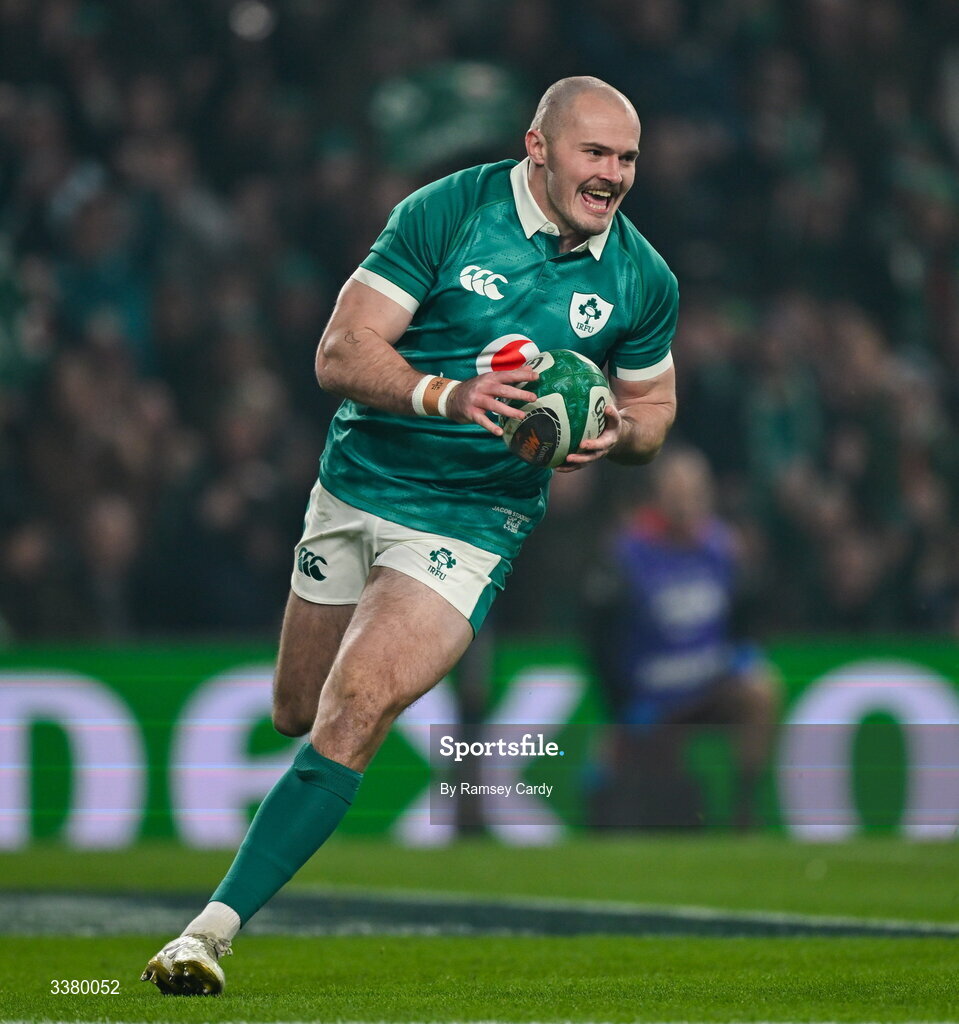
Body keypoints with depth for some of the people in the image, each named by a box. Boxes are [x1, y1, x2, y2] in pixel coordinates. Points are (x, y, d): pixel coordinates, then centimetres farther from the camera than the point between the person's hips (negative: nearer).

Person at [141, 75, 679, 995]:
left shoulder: (643, 281, -1)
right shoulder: (447, 212, -10)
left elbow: (653, 406, 15)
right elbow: (340, 353, -13)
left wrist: (616, 432, -9)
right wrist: (448, 395, -29)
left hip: (473, 519, -1)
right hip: (357, 487, 1)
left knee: (354, 711, -20)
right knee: (297, 713, 13)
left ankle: (215, 927, -20)